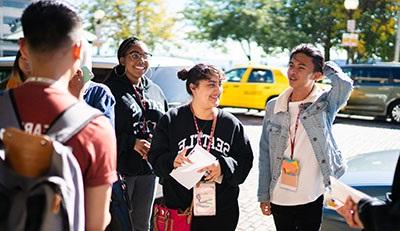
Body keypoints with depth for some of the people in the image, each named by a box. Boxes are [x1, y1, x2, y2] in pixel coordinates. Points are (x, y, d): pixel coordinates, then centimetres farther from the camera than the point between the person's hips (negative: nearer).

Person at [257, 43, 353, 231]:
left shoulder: (325, 104, -5)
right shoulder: (273, 106, 1)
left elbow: (345, 84, -28)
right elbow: (265, 154, 5)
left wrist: (327, 68, -7)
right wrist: (263, 194, 5)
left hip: (313, 199, -2)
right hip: (279, 199, 3)